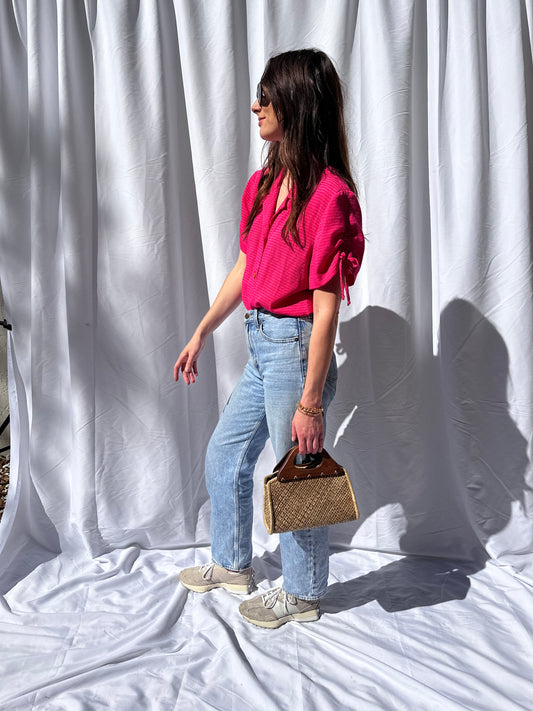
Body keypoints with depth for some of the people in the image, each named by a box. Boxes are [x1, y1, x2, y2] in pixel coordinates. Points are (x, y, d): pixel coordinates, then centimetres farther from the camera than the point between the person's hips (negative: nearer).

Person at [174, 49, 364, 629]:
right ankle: (232, 564, 43)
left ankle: (302, 595, 32)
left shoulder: (329, 195, -18)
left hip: (294, 347, -9)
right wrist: (201, 333, 21)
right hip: (261, 345, 9)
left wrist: (311, 404, -19)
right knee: (223, 454, 20)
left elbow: (326, 307, -20)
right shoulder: (264, 184, 8)